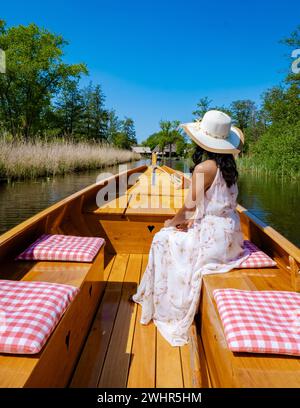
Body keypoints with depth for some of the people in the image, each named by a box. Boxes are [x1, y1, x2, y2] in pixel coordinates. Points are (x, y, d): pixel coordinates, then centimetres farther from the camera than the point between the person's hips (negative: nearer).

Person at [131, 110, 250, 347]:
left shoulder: (203, 168, -20)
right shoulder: (228, 165, 5)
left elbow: (190, 206, -13)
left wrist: (173, 222, 5)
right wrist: (190, 220, 10)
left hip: (213, 235, -9)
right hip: (228, 230, 9)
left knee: (163, 240, 10)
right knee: (175, 236, 23)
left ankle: (165, 307, 25)